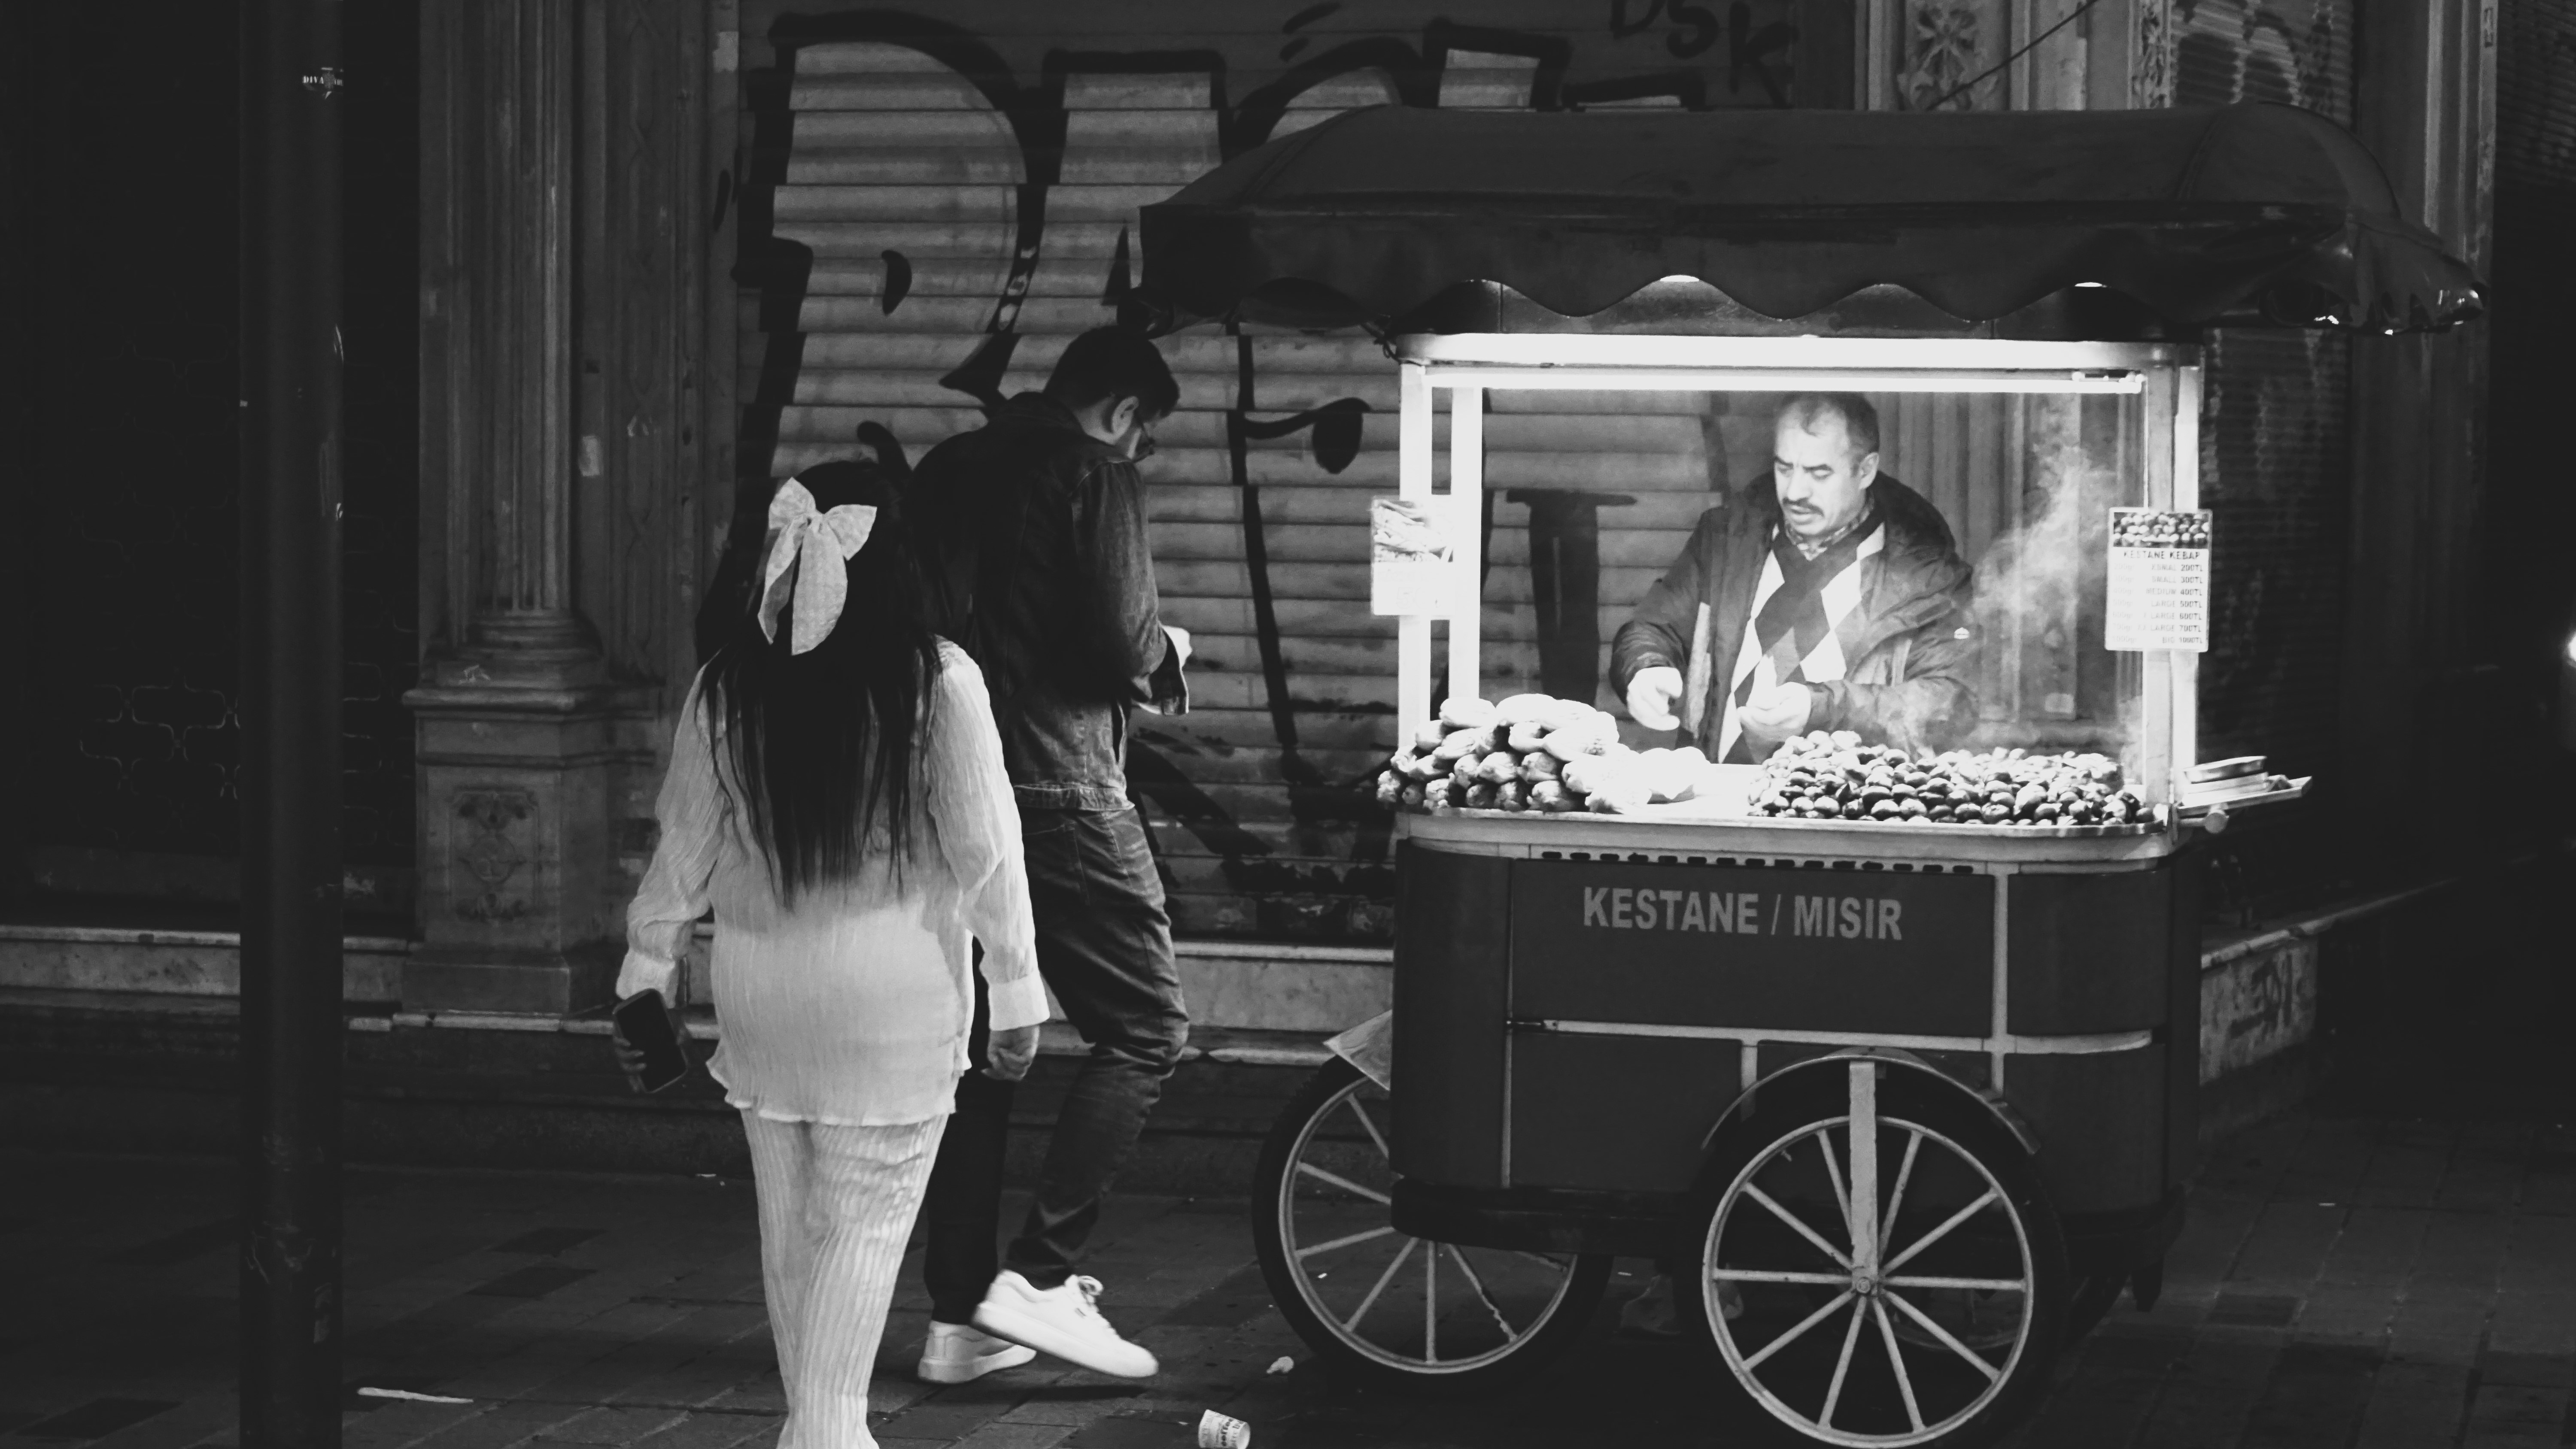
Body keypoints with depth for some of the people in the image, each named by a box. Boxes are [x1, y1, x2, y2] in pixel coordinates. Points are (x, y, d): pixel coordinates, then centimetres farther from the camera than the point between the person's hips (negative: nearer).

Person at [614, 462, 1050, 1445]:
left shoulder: (726, 687, -1)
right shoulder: (936, 681, -10)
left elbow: (685, 847, 5)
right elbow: (984, 848, -7)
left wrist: (647, 976, 17)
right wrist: (1016, 991, 2)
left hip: (761, 986, 3)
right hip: (893, 990, -3)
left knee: (790, 1226, 14)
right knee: (866, 1224, 3)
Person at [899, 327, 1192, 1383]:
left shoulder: (946, 472, 16)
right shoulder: (1093, 475, -5)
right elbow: (1120, 644, -15)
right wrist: (1167, 652, 9)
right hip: (1058, 792, -7)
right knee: (1144, 1029, 1)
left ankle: (959, 1316, 12)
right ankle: (1038, 1273, -9)